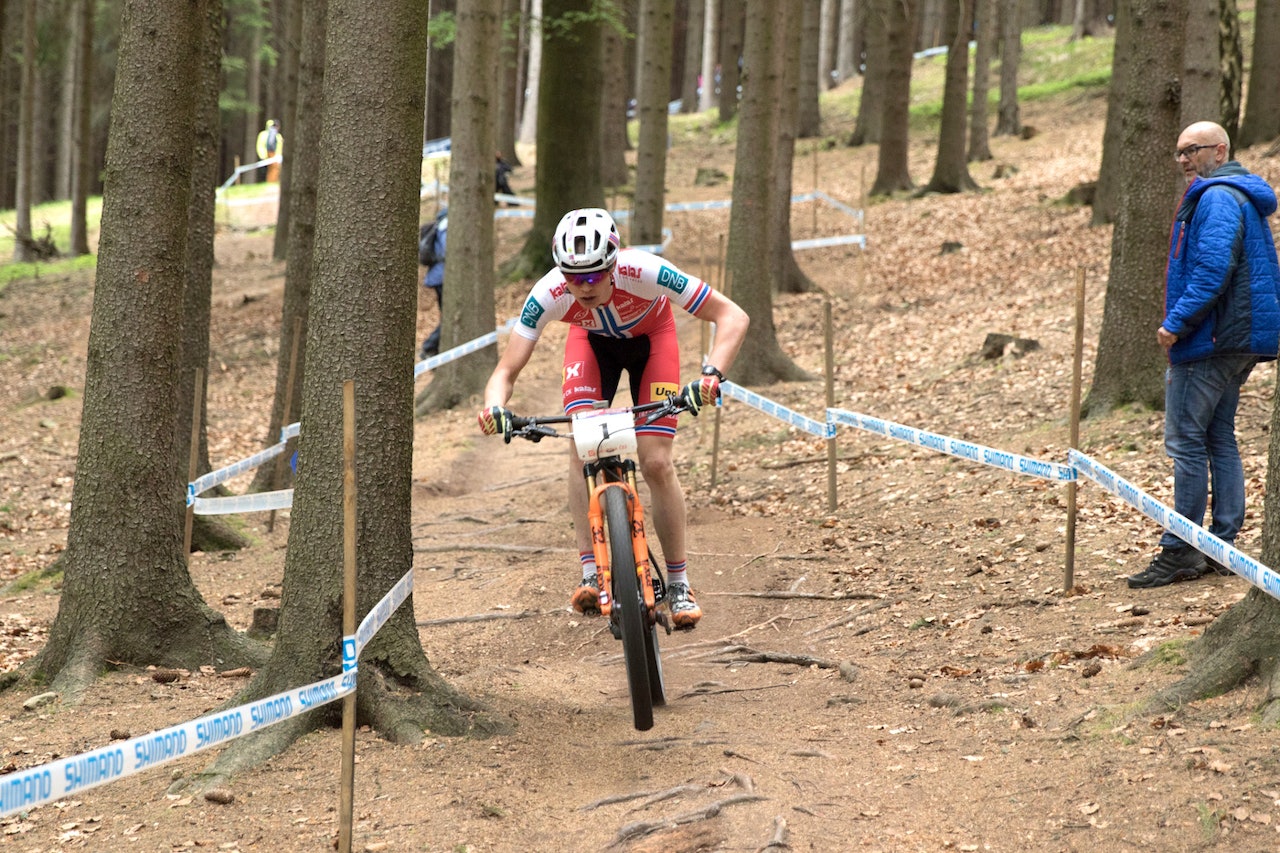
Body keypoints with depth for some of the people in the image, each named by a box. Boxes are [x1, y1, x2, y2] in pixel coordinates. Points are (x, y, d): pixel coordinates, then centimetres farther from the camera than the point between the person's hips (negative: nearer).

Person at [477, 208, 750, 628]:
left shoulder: (643, 272, -41)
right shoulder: (549, 294, -35)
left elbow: (733, 317, -37)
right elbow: (506, 371, -29)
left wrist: (712, 373, -53)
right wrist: (495, 406, -52)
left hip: (650, 336, -1)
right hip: (592, 338, 1)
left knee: (656, 463, -12)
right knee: (581, 447, -22)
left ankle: (678, 586, 2)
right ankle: (591, 575, -20)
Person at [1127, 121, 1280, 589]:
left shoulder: (1217, 197, -13)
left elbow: (1213, 269, -24)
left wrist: (1176, 323, -21)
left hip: (1210, 340, -11)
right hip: (1238, 340, 11)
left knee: (1186, 440, -8)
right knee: (1219, 440, 12)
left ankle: (1181, 551, -7)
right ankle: (1222, 547, 14)